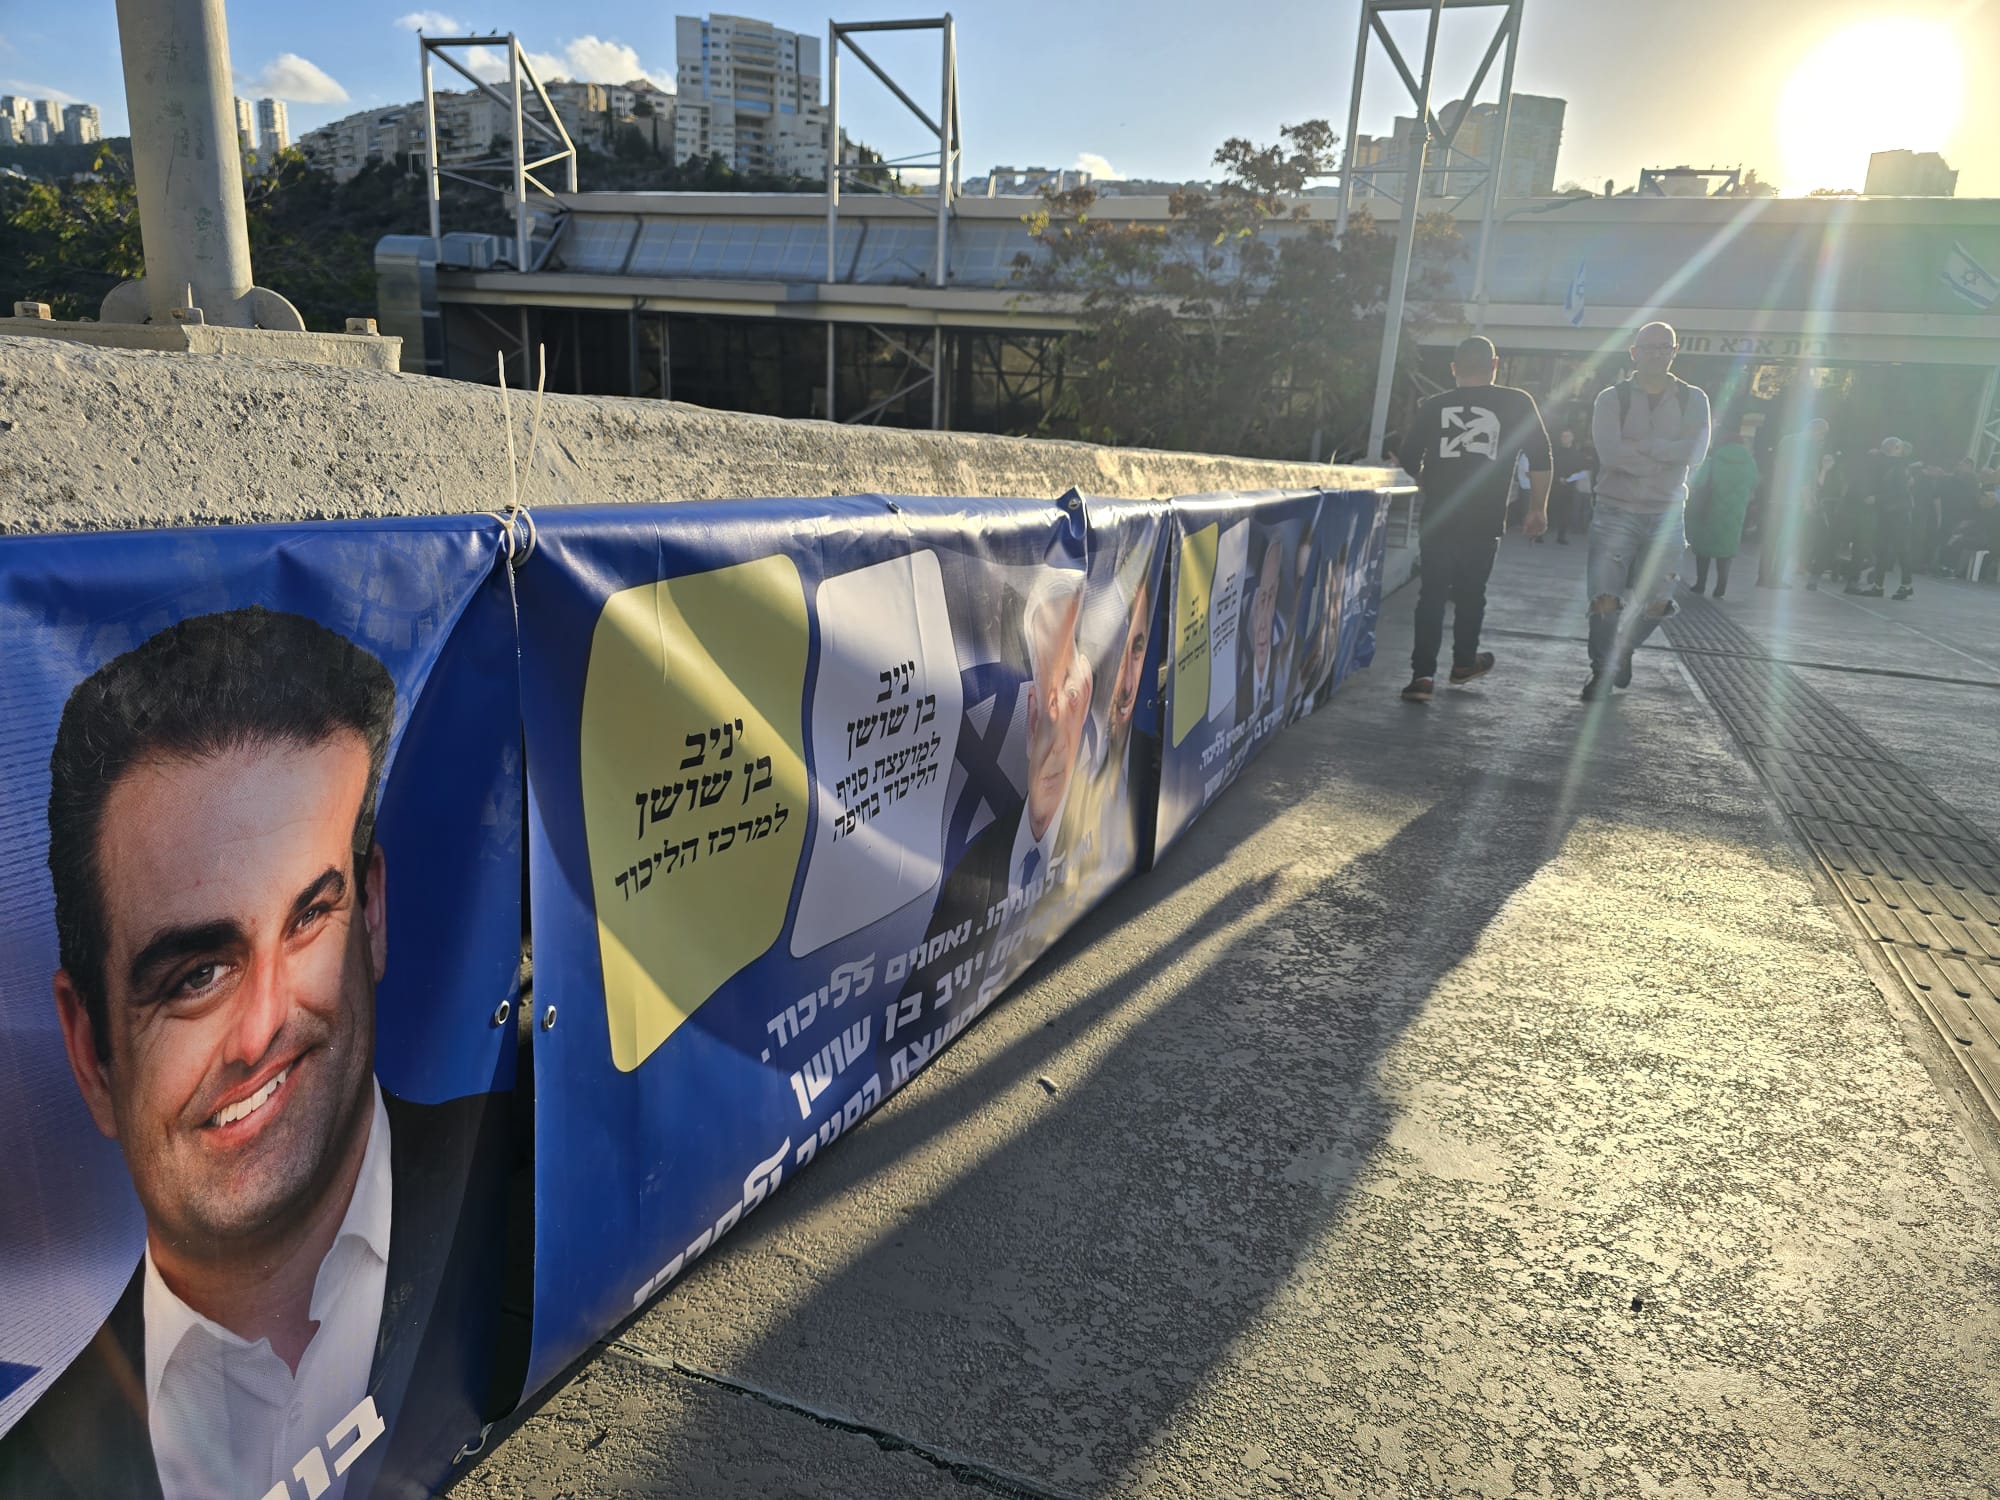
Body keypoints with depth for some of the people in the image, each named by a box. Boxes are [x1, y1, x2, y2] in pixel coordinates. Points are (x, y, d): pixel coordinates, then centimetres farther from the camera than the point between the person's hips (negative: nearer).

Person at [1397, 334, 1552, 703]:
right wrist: (1538, 507, 9)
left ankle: (1423, 674, -4)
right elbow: (1540, 457, 0)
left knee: (1431, 594, 4)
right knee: (1470, 593, 15)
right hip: (1484, 520, -1)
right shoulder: (1517, 403, 2)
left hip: (1437, 517, 1)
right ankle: (1464, 662, 32)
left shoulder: (1434, 405, 6)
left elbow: (1410, 461, 9)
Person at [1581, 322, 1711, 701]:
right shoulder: (1612, 398, -1)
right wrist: (1665, 457, -12)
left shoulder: (1692, 399, 4)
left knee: (1656, 604, 7)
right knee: (1605, 601, -7)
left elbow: (1695, 452, -12)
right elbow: (1609, 452, -17)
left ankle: (1623, 651, 35)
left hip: (1666, 516, 2)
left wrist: (1635, 445, -16)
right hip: (1616, 512, -2)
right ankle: (1602, 670, 15)